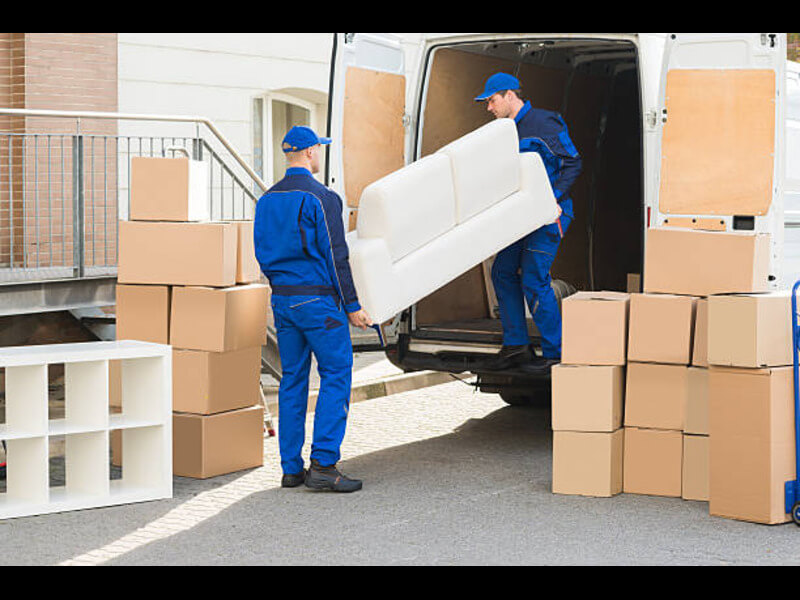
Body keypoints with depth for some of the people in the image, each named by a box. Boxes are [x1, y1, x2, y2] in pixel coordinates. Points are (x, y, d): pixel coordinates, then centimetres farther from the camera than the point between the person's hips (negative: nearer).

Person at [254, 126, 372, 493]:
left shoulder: (267, 201, 11)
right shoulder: (321, 198, -11)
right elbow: (335, 257, -13)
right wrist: (352, 306, -9)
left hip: (282, 300, 7)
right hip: (318, 301, -7)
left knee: (292, 381, 10)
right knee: (336, 377, -3)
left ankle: (291, 468, 11)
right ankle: (323, 465, -9)